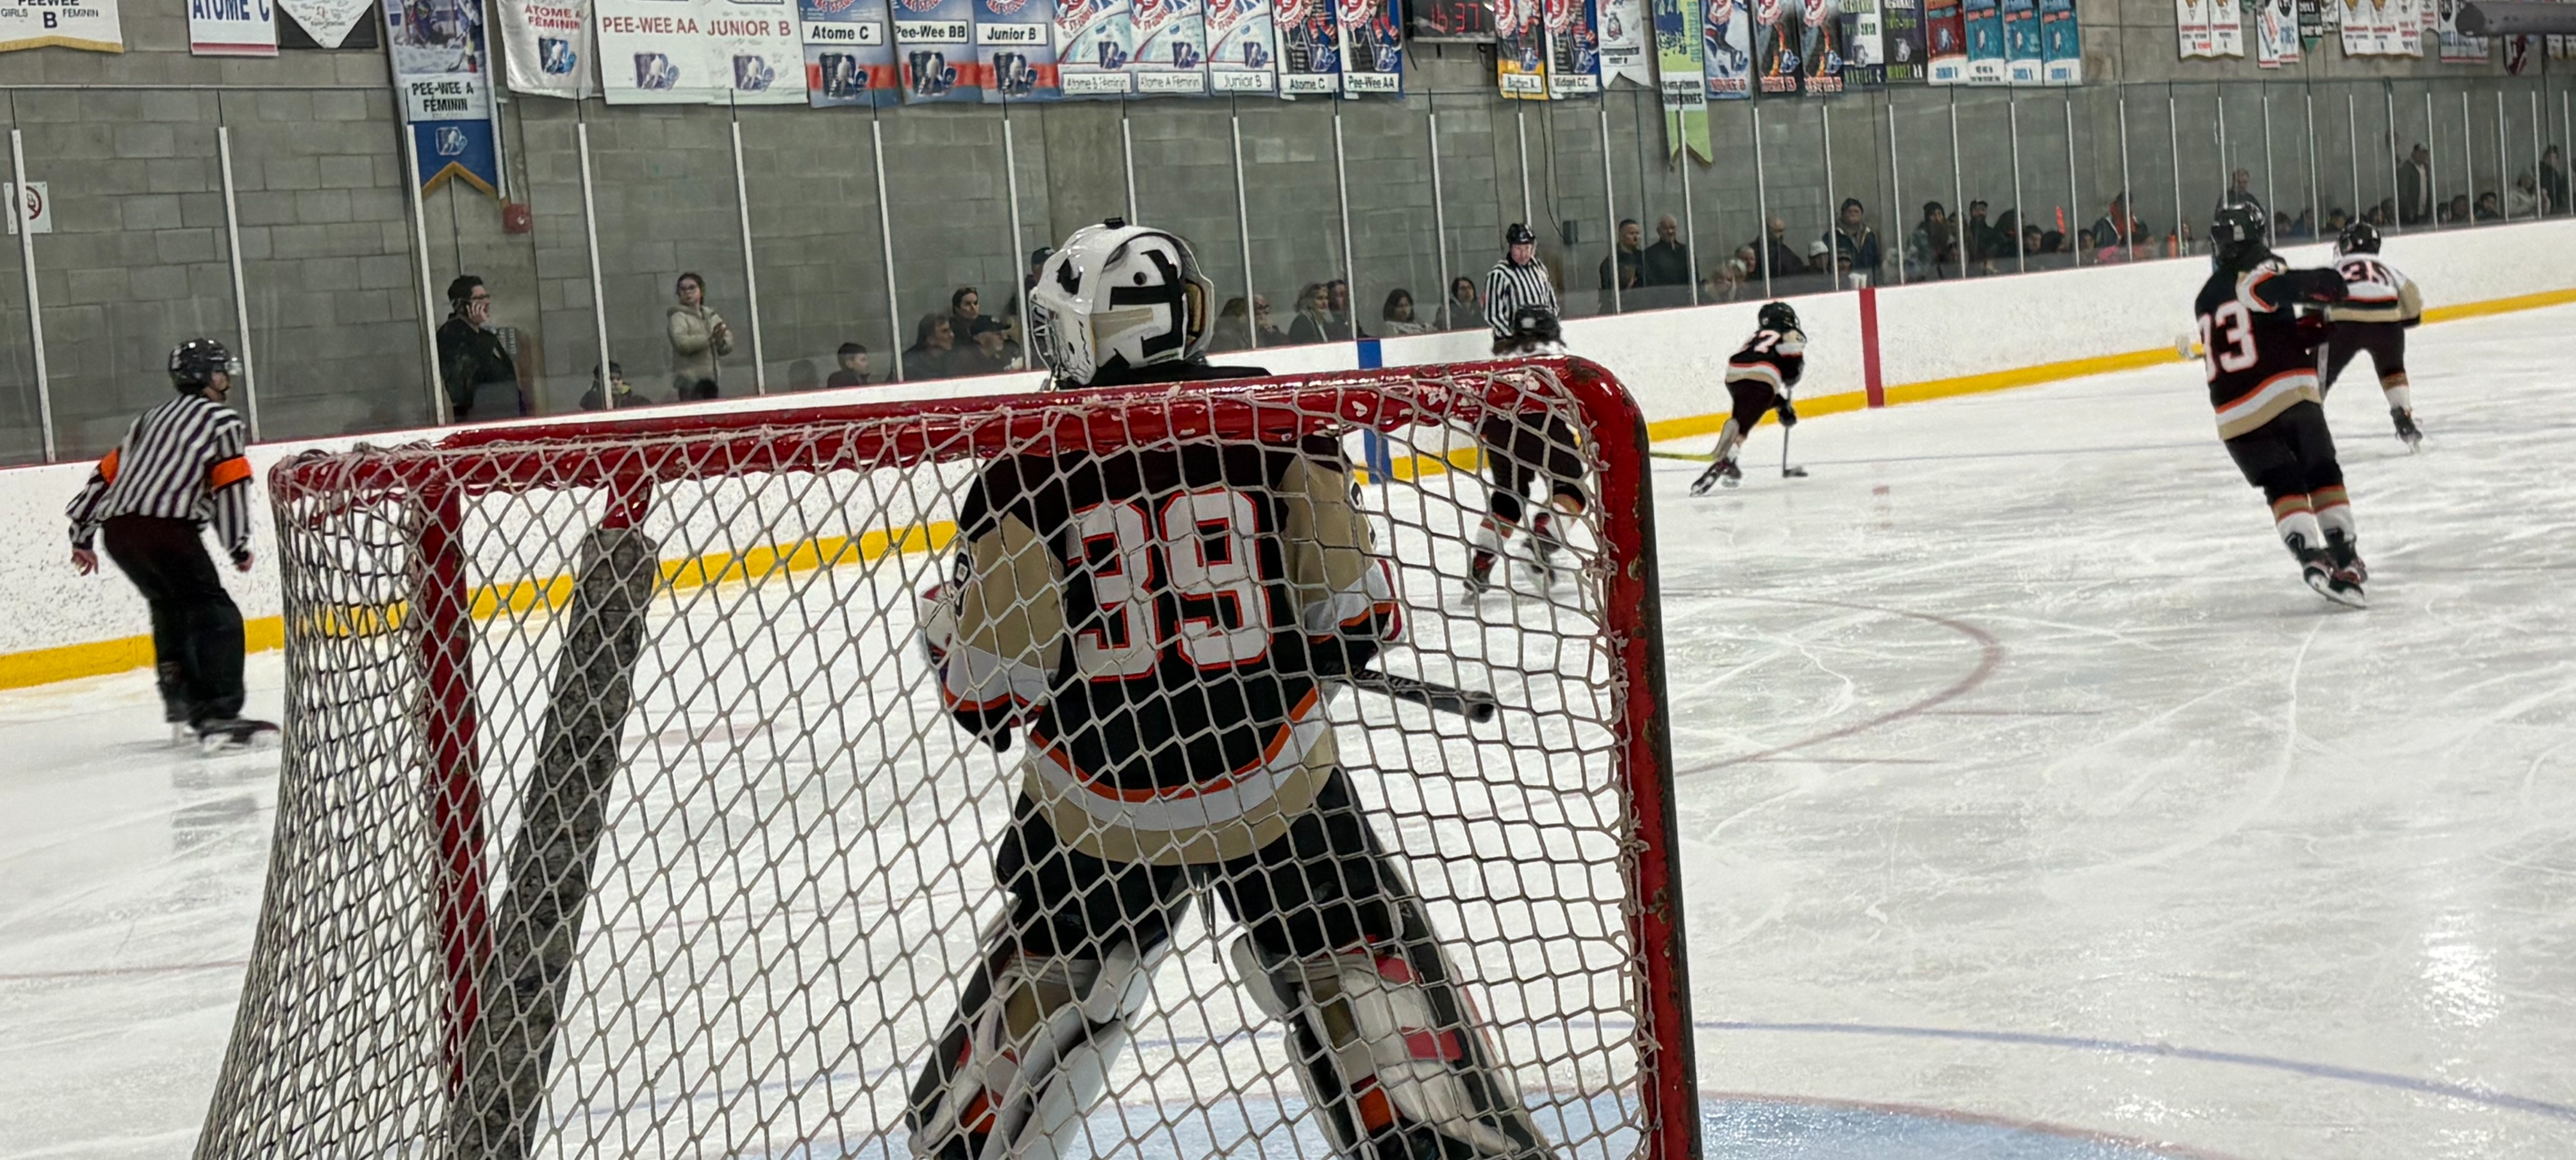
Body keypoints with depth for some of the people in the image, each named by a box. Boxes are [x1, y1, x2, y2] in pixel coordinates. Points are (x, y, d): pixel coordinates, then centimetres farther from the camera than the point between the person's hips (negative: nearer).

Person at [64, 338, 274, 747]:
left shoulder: (153, 419, 28)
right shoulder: (223, 421, 6)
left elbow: (107, 473, 26)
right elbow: (230, 486, -4)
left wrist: (82, 535, 30)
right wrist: (239, 546, 1)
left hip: (117, 529, 8)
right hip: (165, 528, -8)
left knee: (172, 609, 26)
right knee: (217, 617, -8)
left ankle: (183, 703, 26)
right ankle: (219, 715, -20)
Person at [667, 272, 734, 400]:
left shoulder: (710, 316, 15)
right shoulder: (679, 316, -2)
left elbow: (727, 348, 11)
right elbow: (681, 342, -21)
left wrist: (722, 340, -12)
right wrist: (709, 339, -25)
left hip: (711, 380, 6)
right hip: (690, 381, -6)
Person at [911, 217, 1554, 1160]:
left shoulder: (1026, 466, -8)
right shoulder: (1277, 422, -5)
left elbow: (989, 686, -8)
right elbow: (1352, 611, -5)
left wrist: (944, 629, 13)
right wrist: (1319, 644, 17)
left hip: (1101, 802, 1)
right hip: (1276, 782, 0)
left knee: (1045, 983, 21)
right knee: (1361, 970, 11)